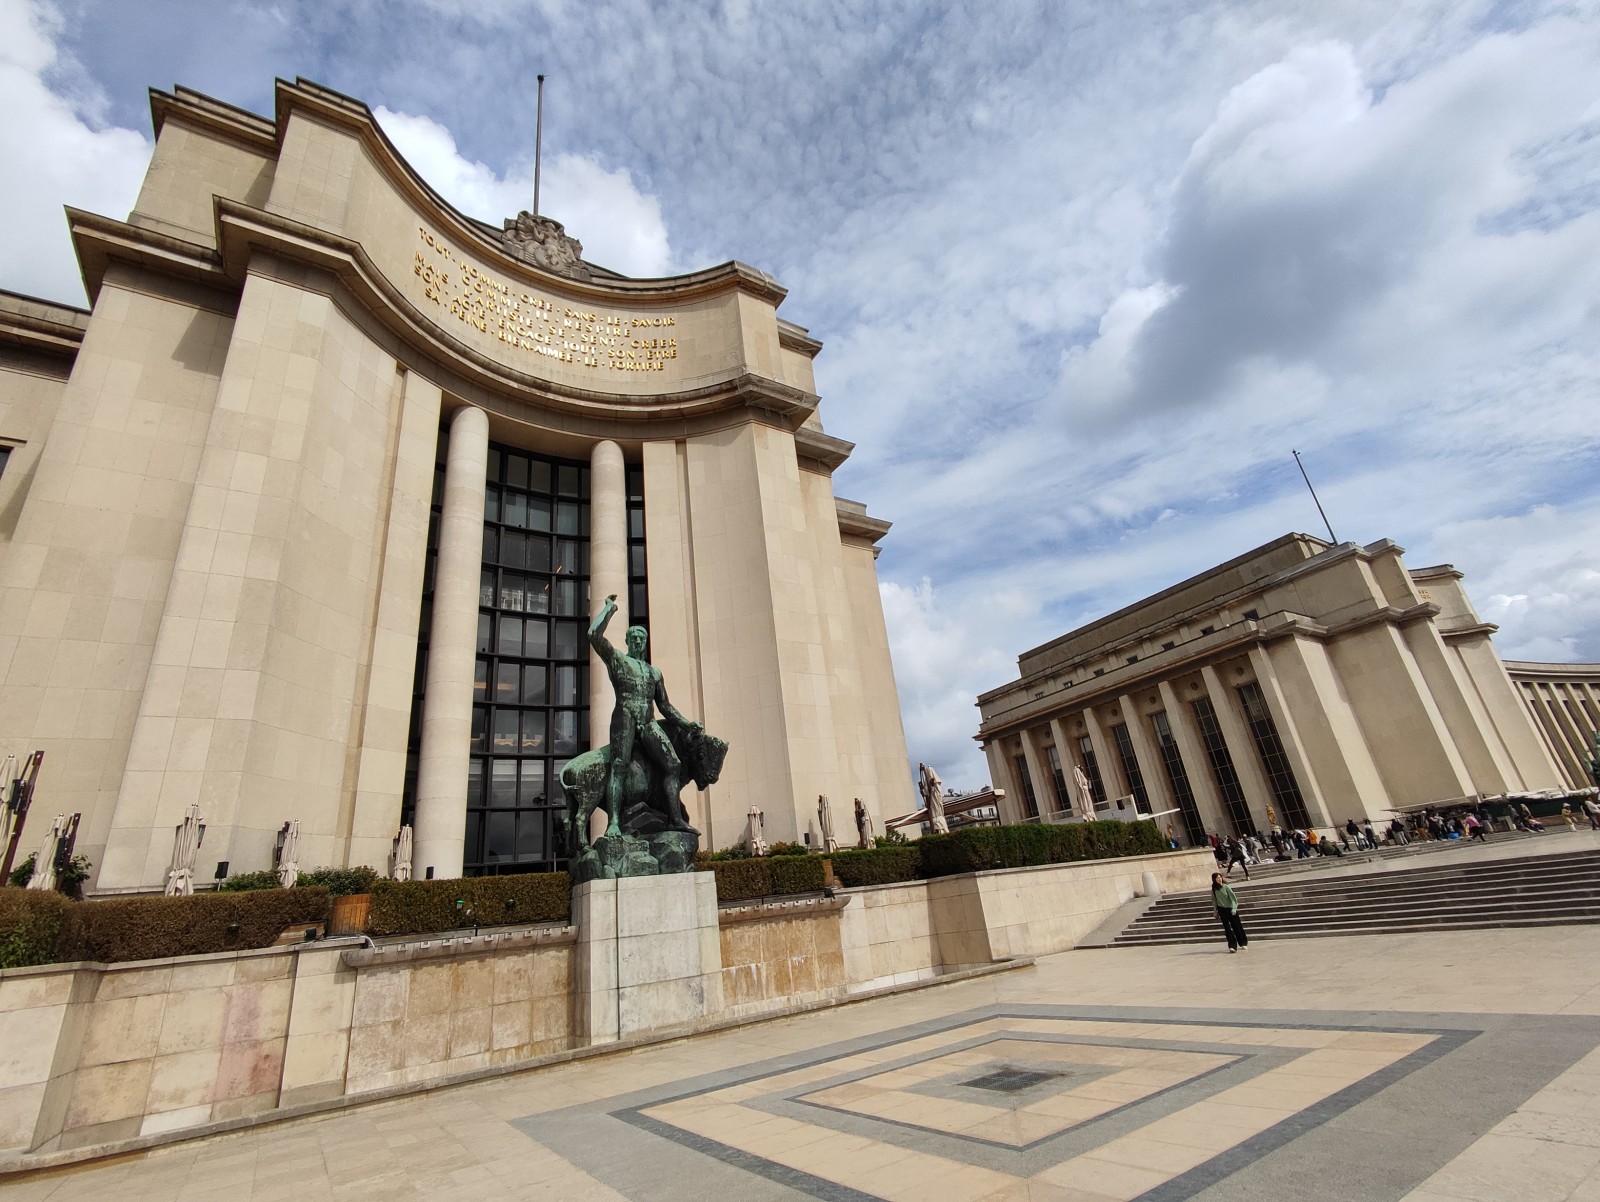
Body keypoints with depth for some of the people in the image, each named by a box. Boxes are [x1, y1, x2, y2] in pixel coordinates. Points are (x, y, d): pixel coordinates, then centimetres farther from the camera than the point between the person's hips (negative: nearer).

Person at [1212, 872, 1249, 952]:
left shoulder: (1226, 887, -10)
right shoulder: (1214, 889, -3)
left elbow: (1233, 897, -10)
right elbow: (1214, 901, 4)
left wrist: (1234, 908, -19)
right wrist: (1216, 913, 6)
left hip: (1230, 909, -2)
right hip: (1222, 910, 2)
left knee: (1236, 926, 8)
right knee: (1227, 928, -3)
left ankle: (1243, 943, 28)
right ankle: (1232, 946, -3)